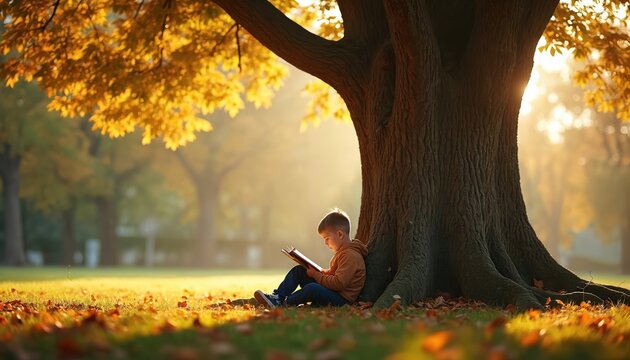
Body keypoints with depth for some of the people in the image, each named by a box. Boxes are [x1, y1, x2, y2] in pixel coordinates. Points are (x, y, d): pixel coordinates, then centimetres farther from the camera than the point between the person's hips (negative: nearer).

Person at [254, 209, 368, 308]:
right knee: (298, 270, 8)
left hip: (341, 299, -11)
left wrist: (316, 275, -17)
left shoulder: (350, 256, -19)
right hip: (331, 290, 11)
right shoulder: (343, 251, 15)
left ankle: (285, 303, -18)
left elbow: (339, 283, -27)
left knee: (312, 288, -37)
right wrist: (323, 272, 7)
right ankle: (277, 297, -5)